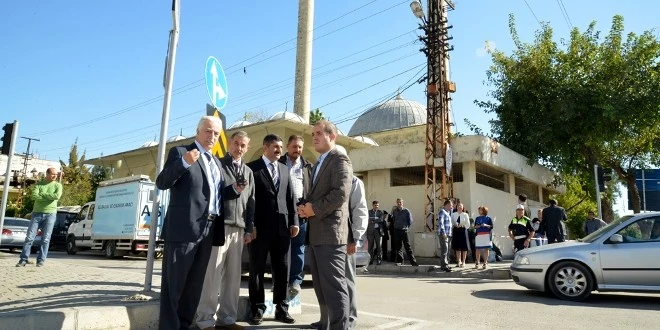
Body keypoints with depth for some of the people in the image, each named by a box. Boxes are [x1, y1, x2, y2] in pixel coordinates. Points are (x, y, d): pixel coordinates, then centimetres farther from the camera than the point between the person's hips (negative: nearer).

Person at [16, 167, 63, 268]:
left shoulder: (58, 185, 6)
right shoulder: (39, 184, 9)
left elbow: (57, 196, -15)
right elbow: (34, 196, -9)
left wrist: (42, 194, -8)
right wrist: (49, 197, -12)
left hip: (50, 214, -1)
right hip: (37, 213, 1)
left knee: (45, 239, -2)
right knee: (29, 237, -2)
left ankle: (41, 261, 4)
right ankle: (23, 259, 4)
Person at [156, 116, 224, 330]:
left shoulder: (216, 162, 21)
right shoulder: (180, 152, 1)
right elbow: (161, 183, -9)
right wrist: (184, 163, -24)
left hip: (208, 230, 7)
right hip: (184, 227, -6)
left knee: (195, 283, 12)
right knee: (174, 283, 0)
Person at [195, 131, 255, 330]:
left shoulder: (249, 172, 19)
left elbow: (251, 202, 16)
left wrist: (249, 229, 9)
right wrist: (232, 189, -15)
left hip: (239, 228, 5)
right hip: (219, 226, -5)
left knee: (233, 276, 7)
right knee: (212, 274, -5)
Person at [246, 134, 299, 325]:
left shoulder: (284, 169, 17)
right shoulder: (252, 168, 0)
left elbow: (290, 198, 14)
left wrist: (294, 222, 6)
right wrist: (250, 225, -11)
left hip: (282, 226, 5)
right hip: (260, 226, -4)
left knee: (282, 269, 7)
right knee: (257, 269, 4)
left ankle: (281, 309, 16)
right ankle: (257, 309, 15)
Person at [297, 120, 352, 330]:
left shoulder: (339, 160, -6)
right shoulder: (319, 164, 23)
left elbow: (341, 193, -20)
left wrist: (315, 209, -14)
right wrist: (305, 208, 6)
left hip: (330, 232, -10)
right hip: (315, 233, 10)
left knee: (334, 287, -8)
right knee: (321, 287, 15)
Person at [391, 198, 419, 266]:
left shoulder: (406, 211, -2)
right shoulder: (394, 211, 7)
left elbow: (410, 221, 4)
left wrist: (407, 227, 7)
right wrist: (395, 226, 11)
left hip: (404, 231, -3)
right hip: (396, 231, 3)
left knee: (407, 247, -6)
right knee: (398, 247, 7)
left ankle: (413, 261, -5)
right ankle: (399, 261, 14)